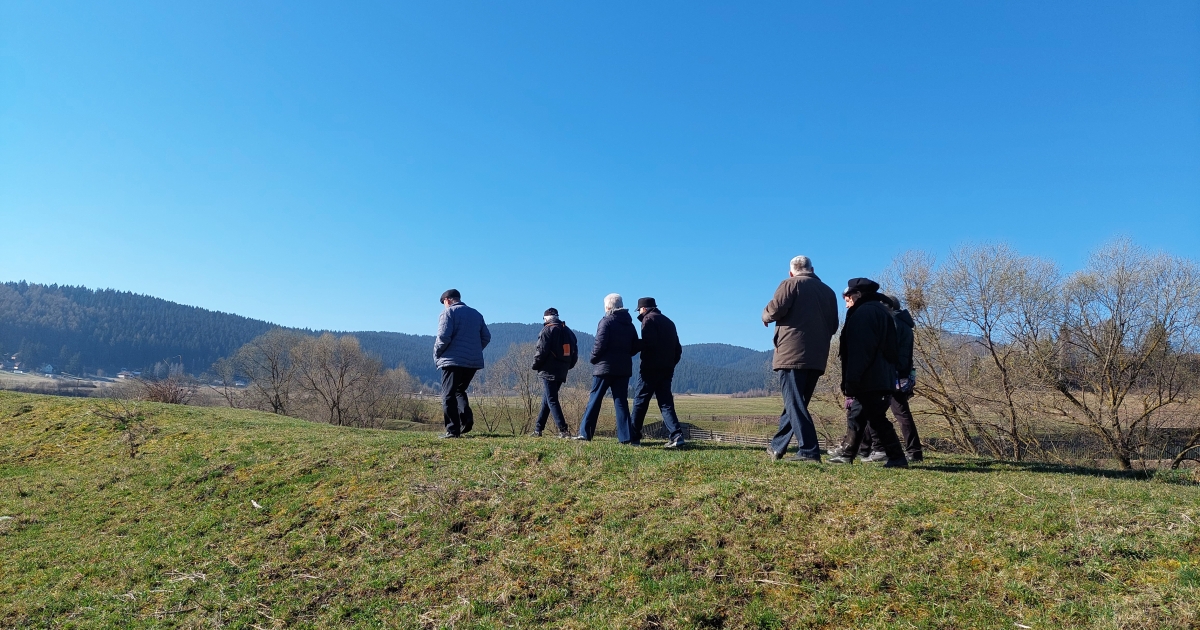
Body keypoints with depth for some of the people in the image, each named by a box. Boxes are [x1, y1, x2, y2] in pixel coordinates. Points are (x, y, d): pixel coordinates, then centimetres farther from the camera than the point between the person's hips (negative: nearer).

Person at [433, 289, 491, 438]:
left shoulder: (448, 312, -1)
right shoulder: (476, 314, 18)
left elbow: (443, 336, -13)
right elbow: (486, 337, 15)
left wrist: (437, 354, 1)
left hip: (453, 360, -6)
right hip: (474, 362, 6)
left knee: (449, 395, 0)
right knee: (460, 391, 21)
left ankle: (453, 430, -5)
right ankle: (467, 419, 1)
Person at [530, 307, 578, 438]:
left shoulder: (547, 330, -9)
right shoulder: (568, 331, 13)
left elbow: (541, 351, -14)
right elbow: (575, 352, 13)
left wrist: (536, 365, 0)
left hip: (549, 371, -7)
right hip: (562, 372, 7)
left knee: (552, 401, -6)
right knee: (546, 400, 16)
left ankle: (563, 430, -14)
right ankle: (538, 429, 21)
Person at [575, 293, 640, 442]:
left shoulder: (606, 321, -8)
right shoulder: (629, 324, 11)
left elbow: (600, 344, -15)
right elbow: (635, 347, 9)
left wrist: (593, 358, -1)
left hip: (605, 367, -5)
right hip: (624, 368, 5)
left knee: (594, 399, 2)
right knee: (621, 402, 6)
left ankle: (585, 432, 4)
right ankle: (625, 436, 2)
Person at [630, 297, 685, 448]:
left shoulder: (649, 319, -4)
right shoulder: (668, 322, 19)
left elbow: (649, 344, -18)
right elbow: (678, 348, 16)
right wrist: (671, 364, 16)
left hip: (651, 368, -7)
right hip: (667, 369, 7)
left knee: (640, 401, 2)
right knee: (666, 403, 7)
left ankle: (633, 436, 6)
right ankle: (676, 435, -7)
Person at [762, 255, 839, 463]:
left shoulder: (791, 284, -1)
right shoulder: (828, 291, 16)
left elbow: (775, 310, -12)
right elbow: (833, 325, 15)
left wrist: (765, 316, 9)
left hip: (792, 354, -6)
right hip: (817, 358, 6)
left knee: (795, 404, -5)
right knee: (797, 403, 14)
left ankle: (809, 451, -13)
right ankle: (777, 446, 24)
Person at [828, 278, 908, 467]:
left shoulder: (864, 312, -12)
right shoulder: (881, 311, 20)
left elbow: (859, 351, -20)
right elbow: (889, 348, 22)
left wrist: (851, 381, -21)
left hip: (868, 381, -11)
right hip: (882, 379, 11)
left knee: (877, 419, -5)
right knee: (856, 416, 14)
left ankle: (897, 458, -2)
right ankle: (847, 455, 19)